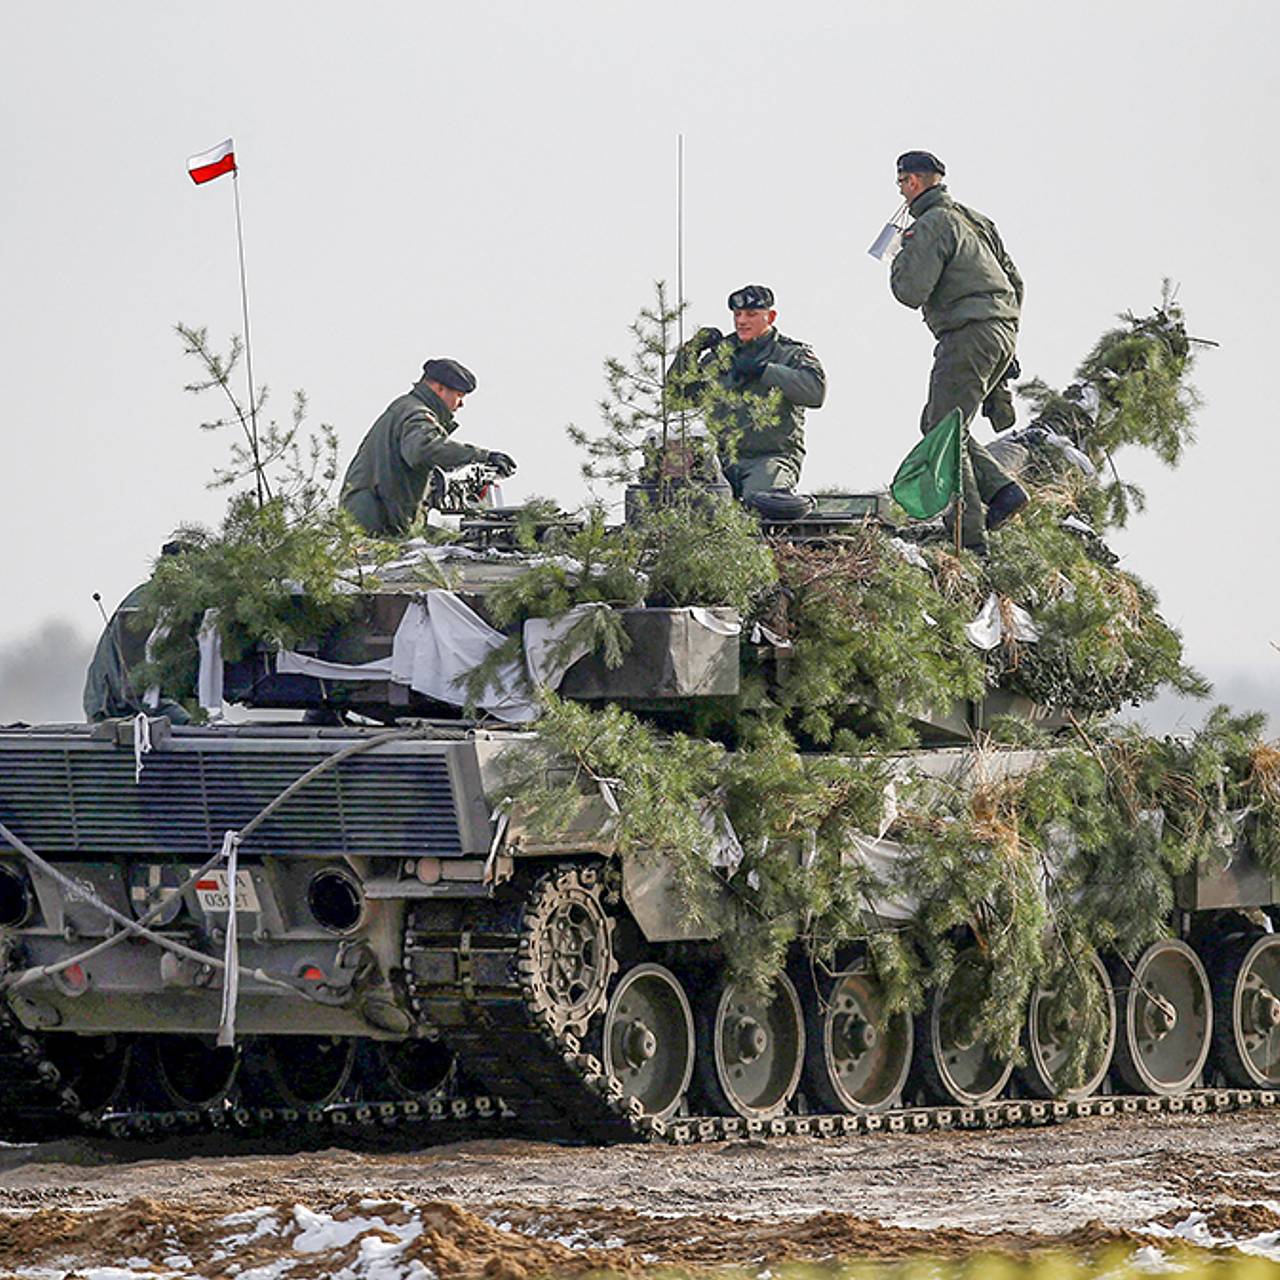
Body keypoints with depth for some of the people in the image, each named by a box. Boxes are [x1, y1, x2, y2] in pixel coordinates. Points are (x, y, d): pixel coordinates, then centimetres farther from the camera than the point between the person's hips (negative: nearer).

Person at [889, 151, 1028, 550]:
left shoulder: (932, 225, -9)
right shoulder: (975, 221, 21)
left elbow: (911, 291, -16)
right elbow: (1015, 280, 24)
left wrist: (901, 261, 5)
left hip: (969, 334, -9)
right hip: (1003, 329, 9)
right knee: (936, 424, 16)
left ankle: (969, 535, -11)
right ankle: (1001, 489, 3)